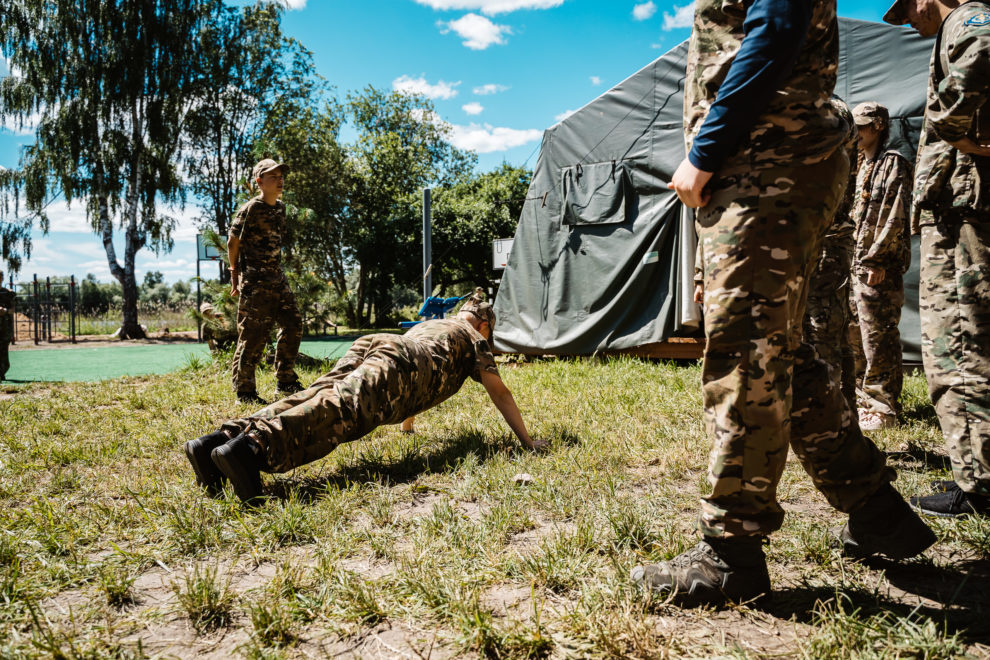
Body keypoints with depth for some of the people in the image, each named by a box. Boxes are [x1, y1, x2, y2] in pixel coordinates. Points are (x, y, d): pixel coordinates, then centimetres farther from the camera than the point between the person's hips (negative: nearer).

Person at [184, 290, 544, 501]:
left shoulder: (428, 324, 46)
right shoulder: (472, 338, 27)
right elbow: (500, 393, 20)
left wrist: (407, 424, 70)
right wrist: (527, 441, 26)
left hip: (368, 344, 7)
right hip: (395, 363, -7)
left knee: (310, 401, -12)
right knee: (341, 412, -29)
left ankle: (217, 440, -32)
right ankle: (252, 446, -54)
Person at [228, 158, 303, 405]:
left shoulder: (280, 208, 12)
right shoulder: (251, 209, -11)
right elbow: (233, 242, -6)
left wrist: (274, 270, 18)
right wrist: (235, 275, -1)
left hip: (277, 277, 8)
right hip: (255, 281, -8)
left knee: (293, 325, 8)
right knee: (253, 334, -5)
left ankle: (286, 382, 20)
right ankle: (244, 391, 6)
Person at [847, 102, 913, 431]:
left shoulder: (893, 163, -4)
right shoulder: (860, 166, 21)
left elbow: (895, 219, -12)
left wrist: (877, 260, -17)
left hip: (878, 269, -9)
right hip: (854, 266, 9)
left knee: (878, 340, -7)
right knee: (853, 336, 12)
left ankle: (883, 409, -2)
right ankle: (862, 400, 22)